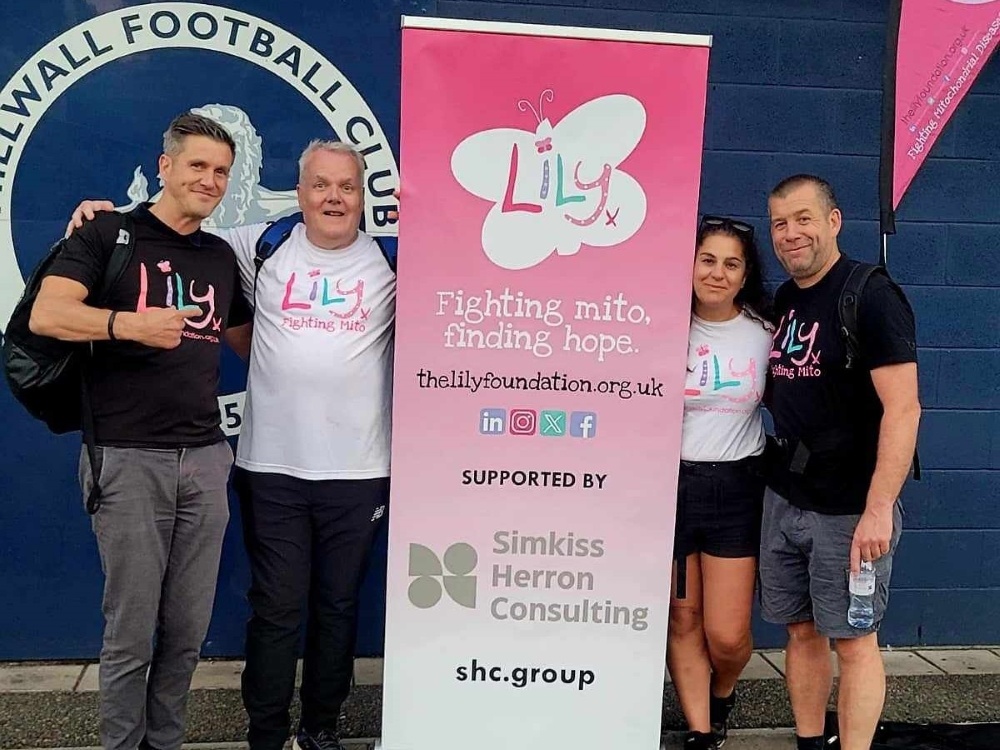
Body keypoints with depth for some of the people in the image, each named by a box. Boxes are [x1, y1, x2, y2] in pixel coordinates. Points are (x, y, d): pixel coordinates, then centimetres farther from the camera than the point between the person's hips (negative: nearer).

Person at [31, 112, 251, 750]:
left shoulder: (222, 256, 16)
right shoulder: (113, 234, 0)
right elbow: (46, 315, -13)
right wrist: (130, 323, -27)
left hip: (206, 459, 5)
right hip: (130, 459, -5)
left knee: (188, 632, 10)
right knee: (131, 632, 2)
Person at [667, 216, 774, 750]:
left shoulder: (764, 332, 1)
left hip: (736, 489, 0)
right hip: (669, 483, 0)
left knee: (728, 636, 0)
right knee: (682, 620, 6)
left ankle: (722, 696, 33)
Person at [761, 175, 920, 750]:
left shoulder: (871, 296, -12)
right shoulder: (784, 300, 11)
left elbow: (903, 409, -19)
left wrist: (879, 508, -23)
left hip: (849, 508, -7)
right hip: (785, 498, 7)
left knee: (853, 639, 2)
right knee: (802, 630, 13)